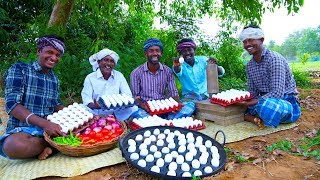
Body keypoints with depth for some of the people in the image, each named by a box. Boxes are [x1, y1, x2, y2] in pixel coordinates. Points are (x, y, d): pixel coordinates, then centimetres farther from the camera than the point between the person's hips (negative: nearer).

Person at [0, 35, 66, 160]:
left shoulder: (54, 78, 13)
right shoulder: (19, 69, -4)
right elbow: (11, 105, -15)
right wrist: (44, 123, -28)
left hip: (51, 126, 5)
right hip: (23, 129, -4)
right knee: (13, 146, -38)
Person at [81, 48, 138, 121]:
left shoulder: (119, 76, 9)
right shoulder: (90, 78, 4)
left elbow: (128, 94, 3)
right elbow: (86, 99, -6)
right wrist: (95, 106, -29)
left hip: (117, 113, 2)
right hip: (98, 114, -1)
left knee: (134, 109, -24)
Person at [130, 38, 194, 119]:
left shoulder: (167, 71, 6)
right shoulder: (136, 73, -1)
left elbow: (173, 92, 7)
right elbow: (135, 96, 0)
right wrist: (144, 106, -21)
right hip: (146, 110, -2)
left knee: (190, 107, -21)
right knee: (135, 112, -37)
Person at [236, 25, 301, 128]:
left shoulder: (274, 59, -18)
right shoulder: (249, 66, 5)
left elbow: (277, 93, -26)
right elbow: (253, 94, 7)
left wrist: (249, 104, -30)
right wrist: (242, 102, -13)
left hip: (287, 102, -7)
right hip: (265, 101, 7)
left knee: (266, 104, -41)